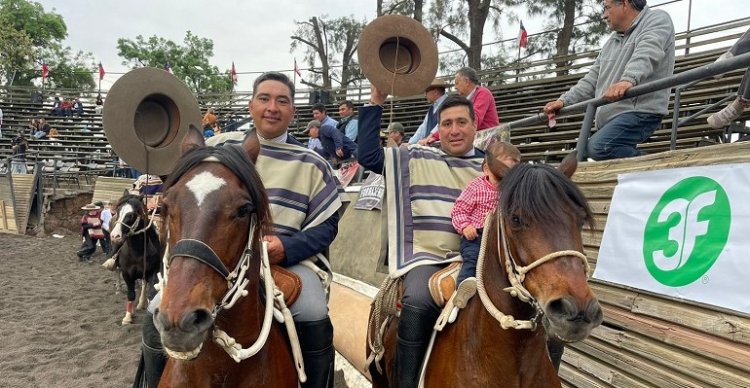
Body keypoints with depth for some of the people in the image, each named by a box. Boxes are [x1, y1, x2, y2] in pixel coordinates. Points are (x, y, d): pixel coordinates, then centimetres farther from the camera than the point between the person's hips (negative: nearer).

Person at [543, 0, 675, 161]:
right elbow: (593, 78, 25)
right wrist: (564, 100, 11)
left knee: (597, 147, -30)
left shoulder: (657, 19, 1)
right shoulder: (612, 41, 26)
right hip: (612, 115, 9)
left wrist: (628, 80, -41)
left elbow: (647, 51, -21)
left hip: (639, 110, -9)